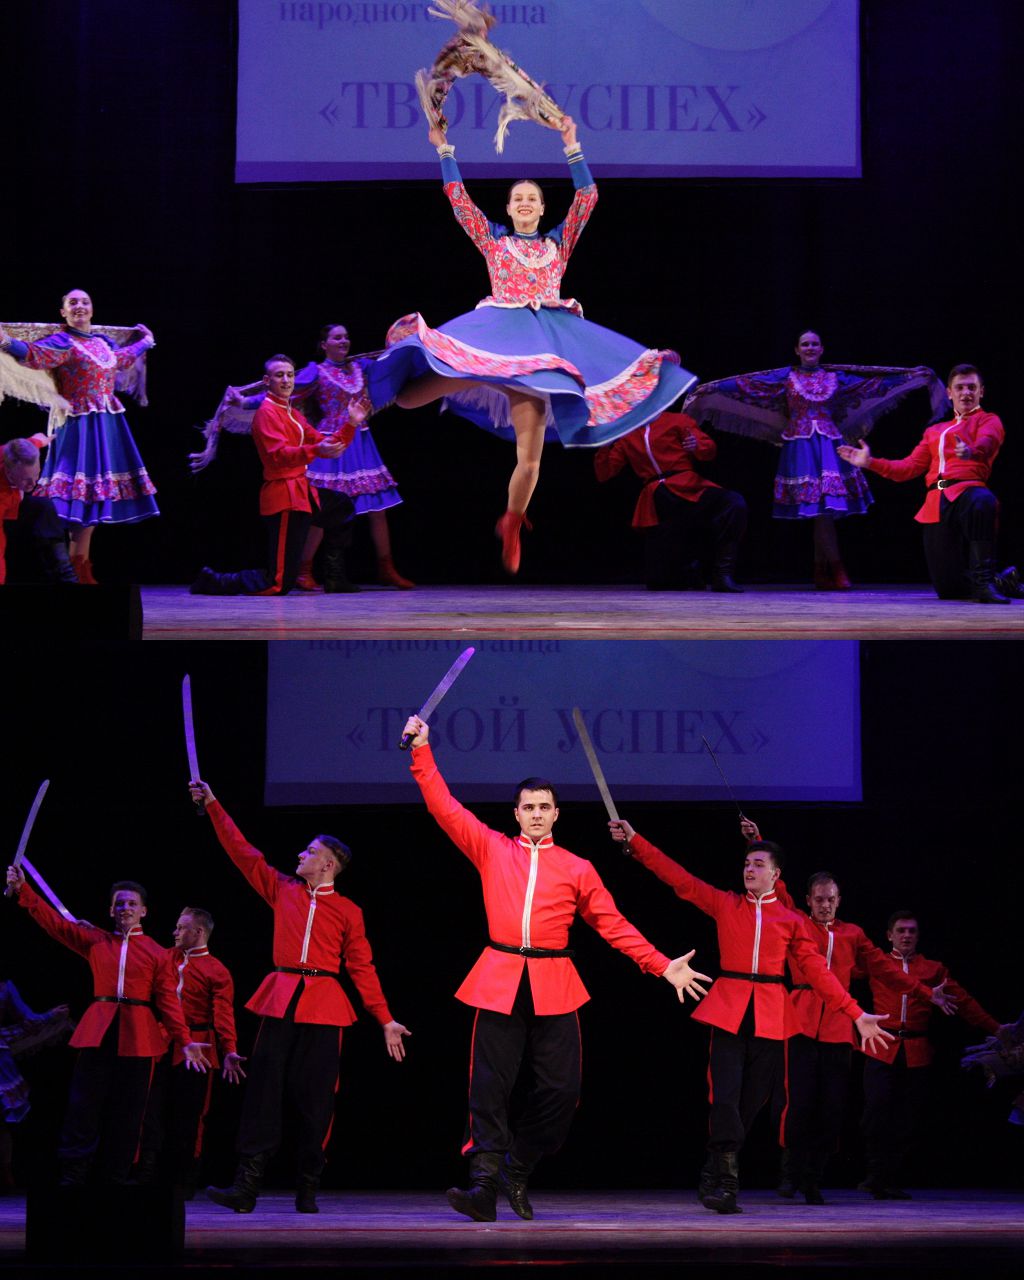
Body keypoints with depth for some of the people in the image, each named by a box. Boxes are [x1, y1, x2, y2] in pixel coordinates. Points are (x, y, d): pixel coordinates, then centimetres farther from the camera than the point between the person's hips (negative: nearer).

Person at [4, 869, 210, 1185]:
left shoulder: (156, 953, 5)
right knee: (84, 1107, -4)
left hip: (138, 1037, -1)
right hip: (98, 1032, 1)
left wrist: (185, 1041, -5)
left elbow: (168, 1001, 3)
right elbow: (54, 922, 7)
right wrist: (22, 889, -1)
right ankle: (71, 1178, -4)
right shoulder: (94, 941, 10)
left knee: (126, 1112, 2)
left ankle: (116, 1180, 10)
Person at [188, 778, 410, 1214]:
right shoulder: (283, 889, 13)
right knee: (264, 1088, -7)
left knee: (315, 1096, -1)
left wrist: (386, 1020, 2)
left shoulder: (347, 911, 6)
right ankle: (246, 1186, -11)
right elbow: (243, 852, 15)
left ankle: (307, 1189, 7)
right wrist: (213, 806, 14)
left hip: (323, 1006, -2)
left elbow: (362, 968, 7)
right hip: (281, 1000, 2)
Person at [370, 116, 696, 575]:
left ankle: (512, 522, 7)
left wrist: (572, 147, 1)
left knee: (530, 453, -9)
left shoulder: (559, 240, 17)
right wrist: (444, 150, 6)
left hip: (549, 337, 1)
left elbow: (587, 198, 8)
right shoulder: (492, 238, 15)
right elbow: (458, 198, 10)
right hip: (500, 330, -1)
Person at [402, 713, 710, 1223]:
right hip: (499, 984, -1)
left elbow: (614, 926, 11)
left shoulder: (577, 870, 9)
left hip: (554, 989, 1)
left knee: (560, 1089, -2)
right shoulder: (491, 850, 10)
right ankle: (485, 1187, -7)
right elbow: (445, 808, 9)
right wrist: (422, 750, 4)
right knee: (490, 1089, -7)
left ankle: (518, 1171, 18)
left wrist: (663, 966, 4)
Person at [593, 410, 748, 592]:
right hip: (656, 501, 2)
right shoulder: (627, 437, 22)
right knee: (658, 581, -4)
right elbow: (603, 473, 19)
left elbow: (710, 449, 3)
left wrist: (697, 446, -20)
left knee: (734, 503, -35)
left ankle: (722, 576, -31)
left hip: (689, 489, -2)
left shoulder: (677, 421, 14)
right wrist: (604, 446, 3)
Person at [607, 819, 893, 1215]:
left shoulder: (791, 921, 8)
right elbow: (678, 878, 5)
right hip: (729, 1013, -1)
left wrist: (856, 1014, -3)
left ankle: (715, 1179, 17)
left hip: (770, 1018, 1)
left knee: (750, 1103, 4)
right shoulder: (725, 904, 9)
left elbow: (817, 971, 5)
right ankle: (725, 1183, -10)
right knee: (725, 1098, -14)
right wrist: (634, 841, -2)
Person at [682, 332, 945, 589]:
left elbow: (877, 382, 17)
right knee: (820, 508, -11)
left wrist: (915, 376, 17)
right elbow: (746, 384, 0)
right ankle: (837, 570, -10)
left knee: (823, 509, -4)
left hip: (828, 446, 2)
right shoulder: (786, 377, 6)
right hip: (800, 447, -2)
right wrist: (711, 389, -9)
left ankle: (821, 573, 2)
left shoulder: (835, 377, 13)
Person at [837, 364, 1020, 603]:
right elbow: (909, 467, 28)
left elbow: (987, 442, -12)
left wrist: (971, 452, -36)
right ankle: (1004, 581, 24)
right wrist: (869, 462, 20)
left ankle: (985, 579, -44)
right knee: (948, 588, -2)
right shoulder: (935, 431, 30)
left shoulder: (988, 421, 12)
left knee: (982, 502, -47)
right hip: (937, 507, 6)